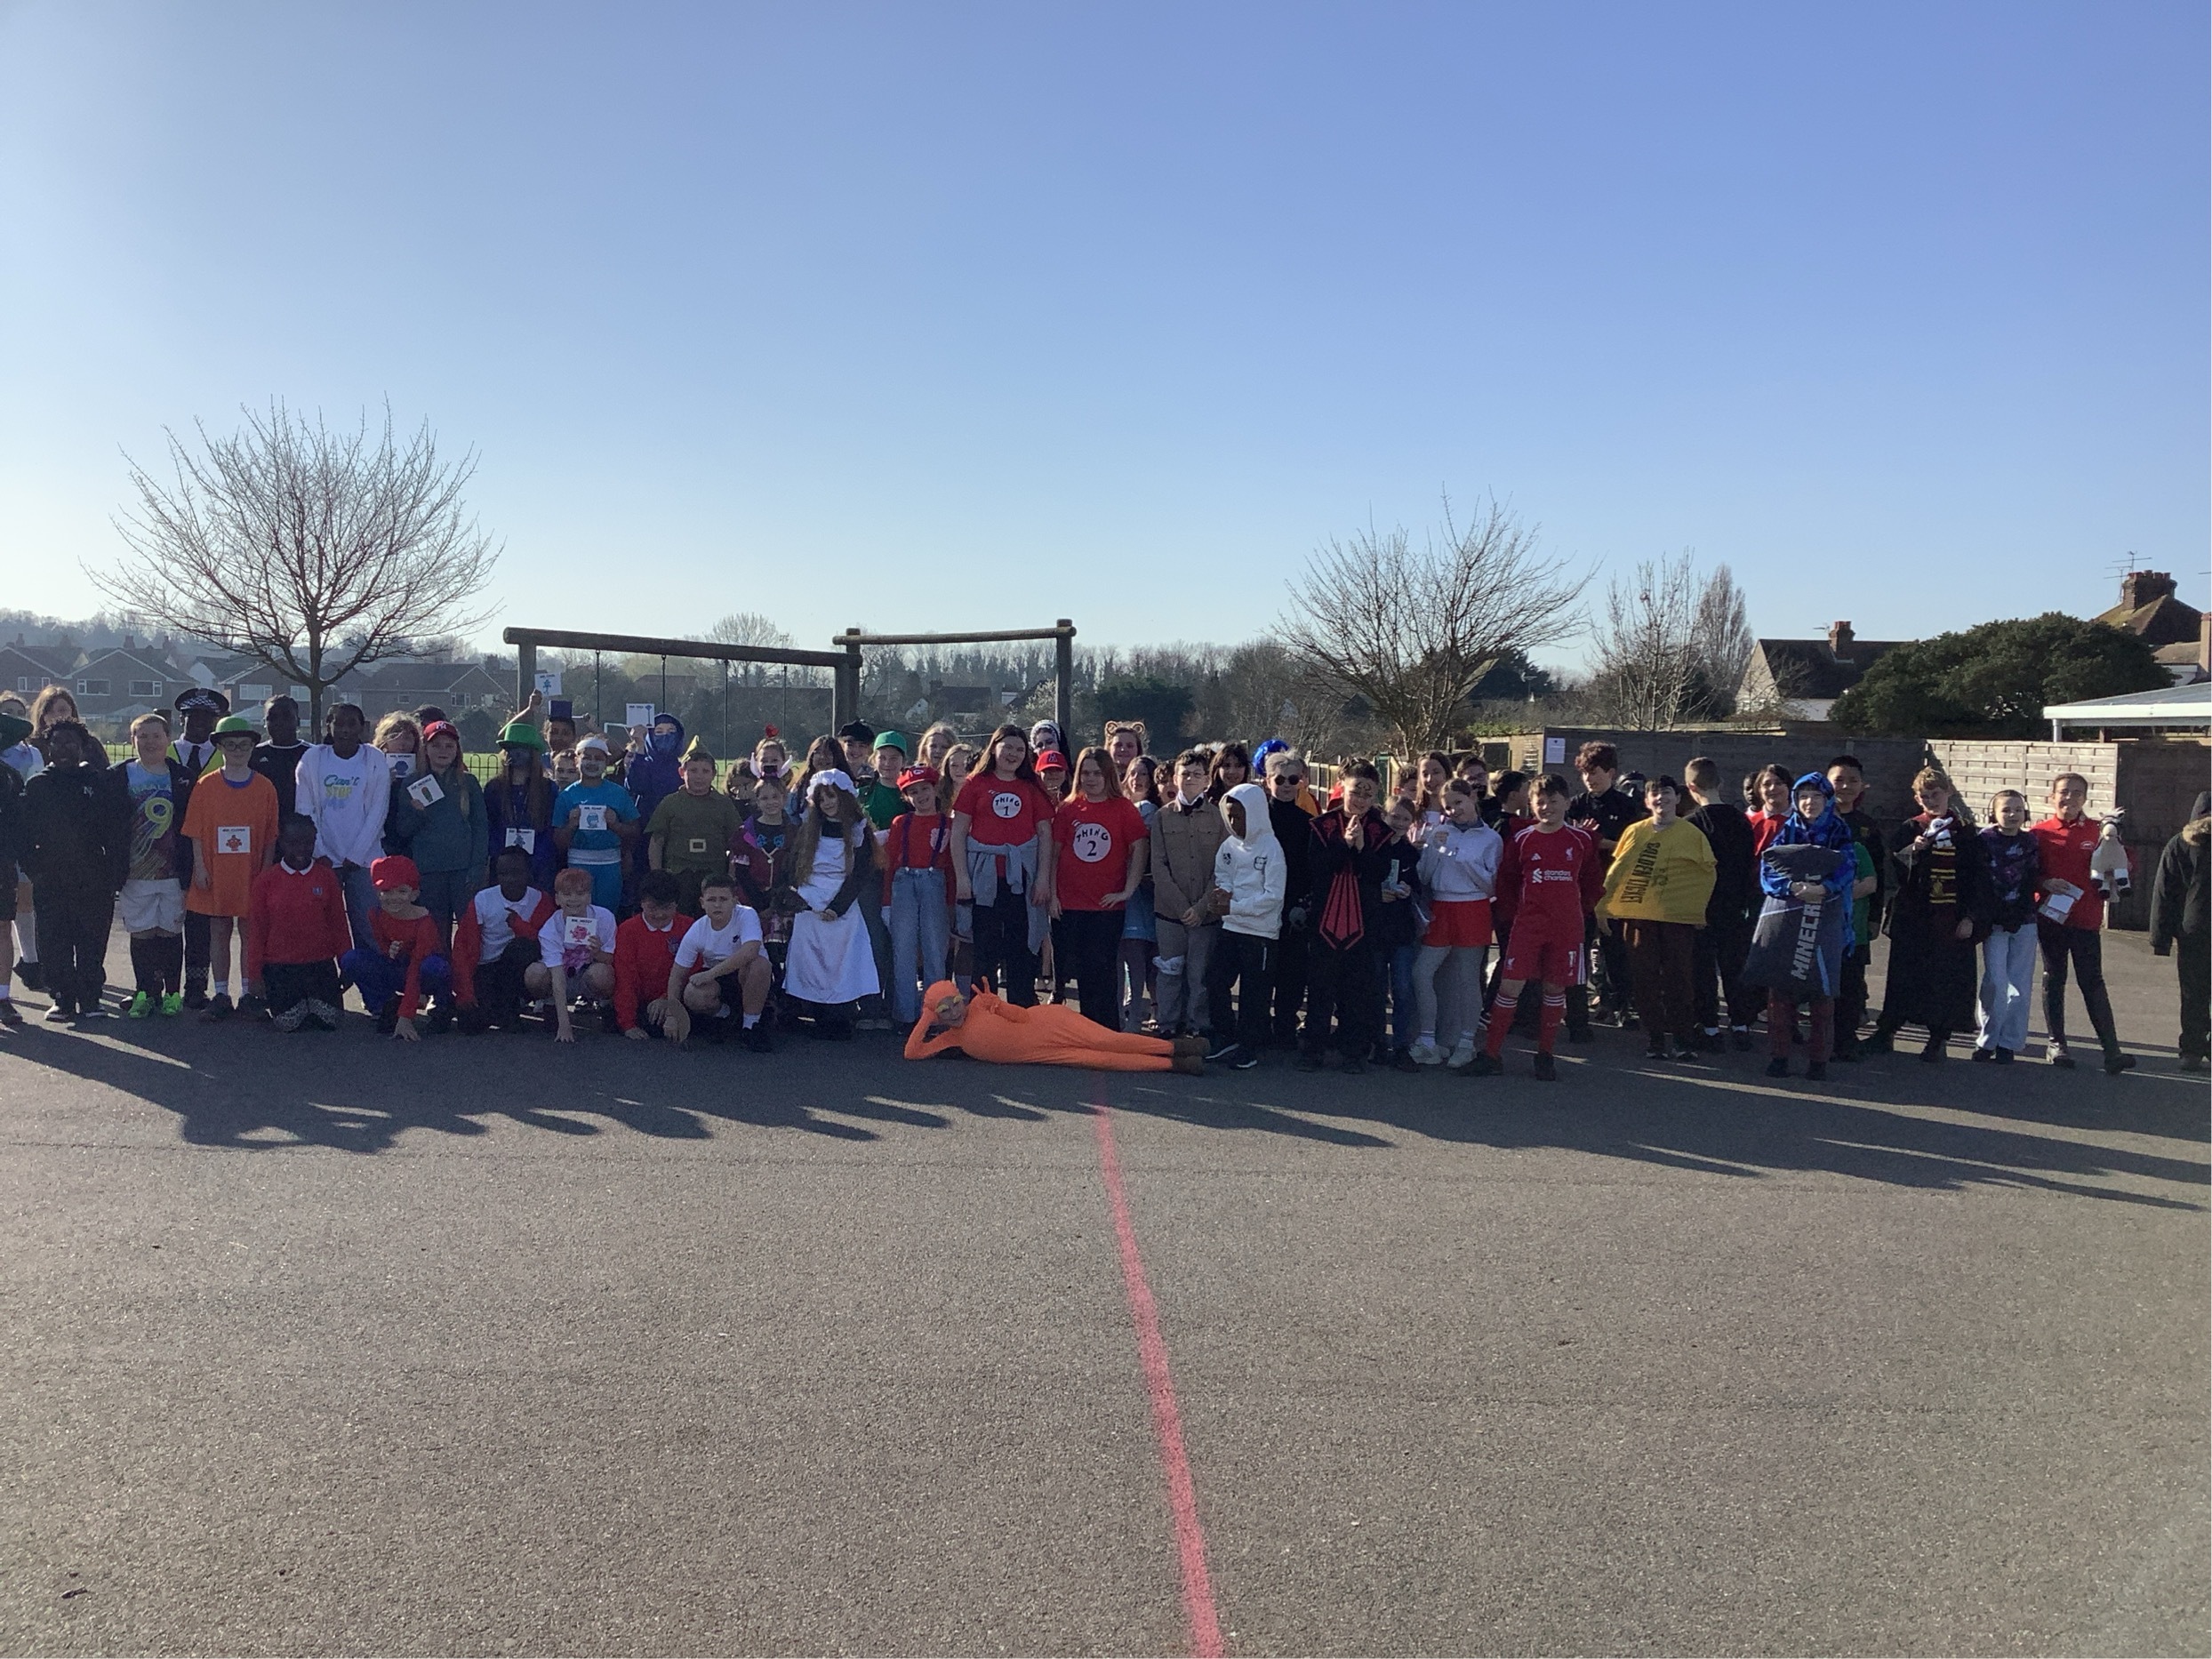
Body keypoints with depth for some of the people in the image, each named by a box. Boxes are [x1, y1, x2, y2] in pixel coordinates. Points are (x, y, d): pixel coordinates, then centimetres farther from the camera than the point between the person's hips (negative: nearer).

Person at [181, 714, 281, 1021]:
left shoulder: (265, 788, 1)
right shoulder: (206, 786, 2)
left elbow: (270, 836, 3)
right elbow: (196, 832, 3)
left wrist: (267, 872, -1)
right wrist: (199, 867, -4)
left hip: (252, 875, 0)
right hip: (215, 874, 0)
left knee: (250, 932, 5)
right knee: (218, 932, 6)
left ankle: (247, 993, 13)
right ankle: (221, 994, 12)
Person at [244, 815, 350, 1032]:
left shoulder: (326, 877, 4)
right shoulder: (266, 880, 2)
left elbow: (338, 923, 8)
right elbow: (257, 929, 5)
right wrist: (254, 974, 3)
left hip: (320, 963, 1)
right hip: (280, 966, -1)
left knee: (328, 1021, -11)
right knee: (289, 1022, -11)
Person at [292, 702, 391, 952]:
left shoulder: (375, 759, 3)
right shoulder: (312, 758, 5)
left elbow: (378, 810, 0)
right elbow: (305, 810, 4)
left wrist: (355, 855, -5)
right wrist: (320, 854, -4)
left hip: (364, 859, -1)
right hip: (324, 859, 1)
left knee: (368, 931, -4)